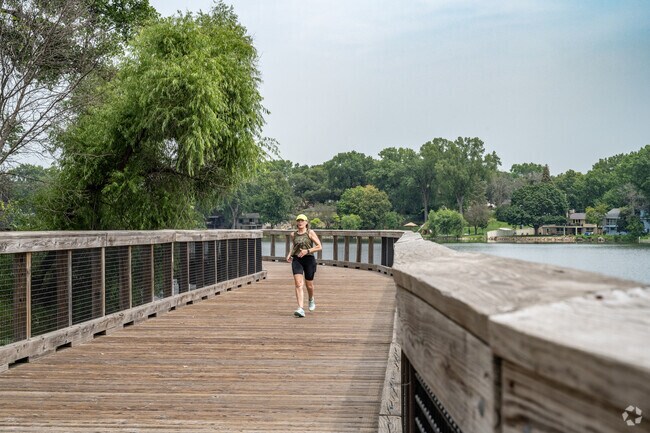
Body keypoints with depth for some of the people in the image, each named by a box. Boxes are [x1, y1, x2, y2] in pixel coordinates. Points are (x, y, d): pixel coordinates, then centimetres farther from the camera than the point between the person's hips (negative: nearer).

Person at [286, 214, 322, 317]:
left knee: (309, 285, 10)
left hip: (309, 259, -2)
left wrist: (307, 251, -16)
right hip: (296, 260, 2)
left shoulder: (310, 233, -2)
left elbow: (319, 247, -5)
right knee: (298, 284, -14)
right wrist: (290, 254, 8)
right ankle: (300, 309, -19)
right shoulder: (293, 234, 8)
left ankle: (311, 300, 44)